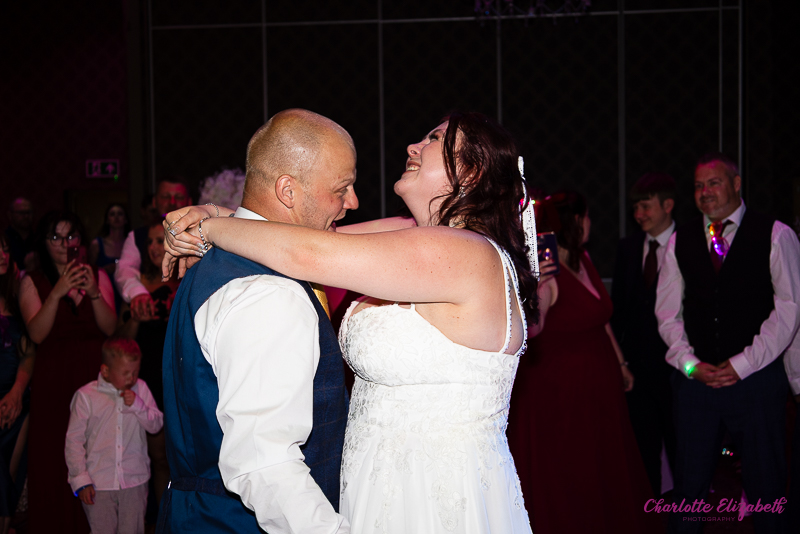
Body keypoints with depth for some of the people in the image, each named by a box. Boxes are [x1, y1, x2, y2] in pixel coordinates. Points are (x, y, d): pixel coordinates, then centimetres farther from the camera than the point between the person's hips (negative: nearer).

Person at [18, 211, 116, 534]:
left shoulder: (98, 277, 11)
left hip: (94, 380, 1)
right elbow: (37, 333, -9)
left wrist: (93, 293, -17)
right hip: (54, 383, -1)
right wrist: (58, 292, -20)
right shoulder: (32, 282, 5)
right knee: (54, 462, -4)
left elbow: (110, 328, -2)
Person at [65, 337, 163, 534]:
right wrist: (81, 480, -5)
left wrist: (137, 404, -15)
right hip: (98, 486, -2)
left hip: (134, 482, 2)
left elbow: (156, 425, 1)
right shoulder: (86, 396, -5)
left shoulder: (140, 389, 3)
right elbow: (73, 440, -2)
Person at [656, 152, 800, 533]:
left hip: (757, 378, -3)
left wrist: (742, 365, -10)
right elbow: (668, 312, 11)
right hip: (695, 379, 3)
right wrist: (690, 364, -3)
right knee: (688, 485, 6)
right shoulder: (680, 240, 10)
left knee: (765, 486, 5)